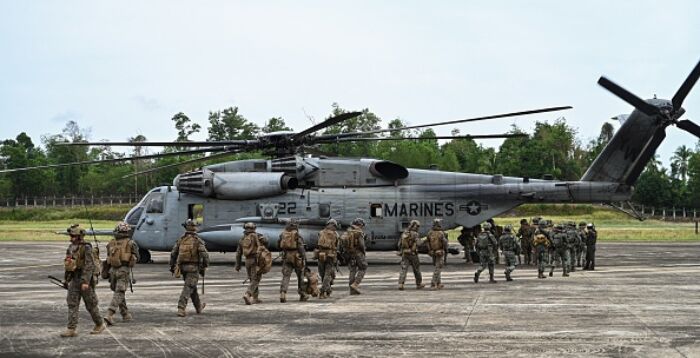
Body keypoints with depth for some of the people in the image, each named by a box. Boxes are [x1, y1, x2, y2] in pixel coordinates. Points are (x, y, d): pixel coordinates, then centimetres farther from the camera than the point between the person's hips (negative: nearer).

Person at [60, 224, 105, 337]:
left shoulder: (86, 248, -15)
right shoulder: (71, 248, 9)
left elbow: (89, 266, -21)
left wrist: (85, 282, -27)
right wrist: (67, 279, 19)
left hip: (85, 279, -7)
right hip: (74, 280, 7)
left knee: (91, 304, 4)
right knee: (72, 304, -2)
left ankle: (99, 325, 22)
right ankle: (71, 329, -5)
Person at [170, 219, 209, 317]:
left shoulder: (181, 240, 3)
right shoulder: (198, 241, -9)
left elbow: (173, 254, 5)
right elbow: (204, 254, -16)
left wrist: (172, 266, 14)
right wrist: (204, 267, -4)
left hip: (183, 267, 5)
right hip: (194, 268, -5)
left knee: (192, 287, 20)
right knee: (188, 288, -7)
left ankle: (199, 306, 35)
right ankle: (181, 308, -18)